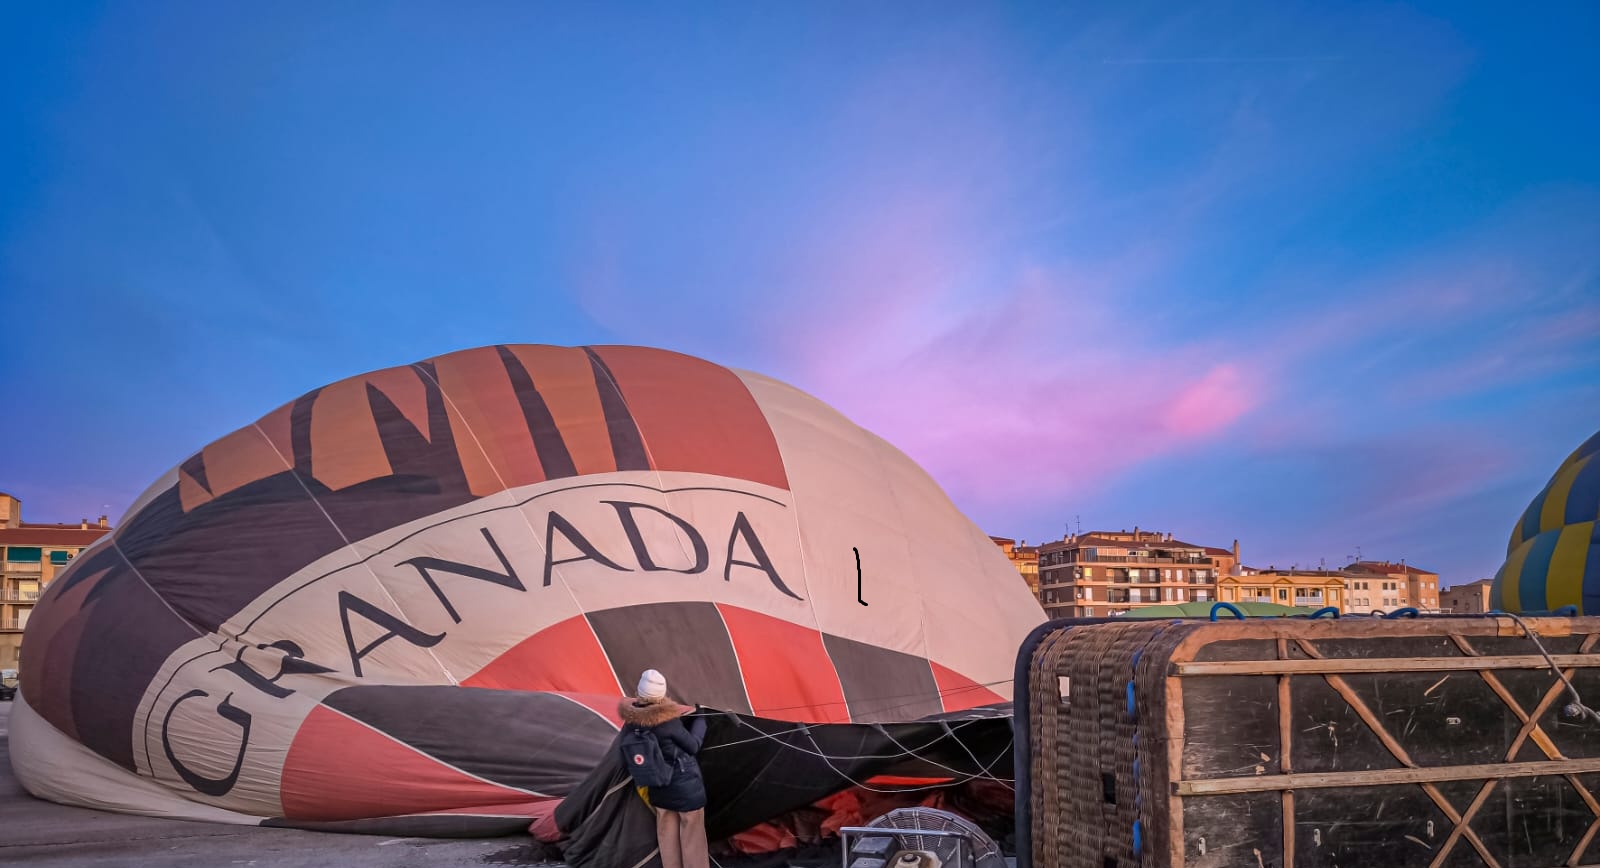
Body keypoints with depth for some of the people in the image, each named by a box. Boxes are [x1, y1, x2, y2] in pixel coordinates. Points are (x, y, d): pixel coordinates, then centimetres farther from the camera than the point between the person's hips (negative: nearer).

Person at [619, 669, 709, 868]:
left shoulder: (632, 722, -9)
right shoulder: (668, 720, -26)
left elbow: (627, 758, 4)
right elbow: (693, 746, -12)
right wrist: (700, 719, 3)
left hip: (658, 789, 5)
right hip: (686, 788, -5)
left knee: (667, 836, 17)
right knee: (692, 838, 8)